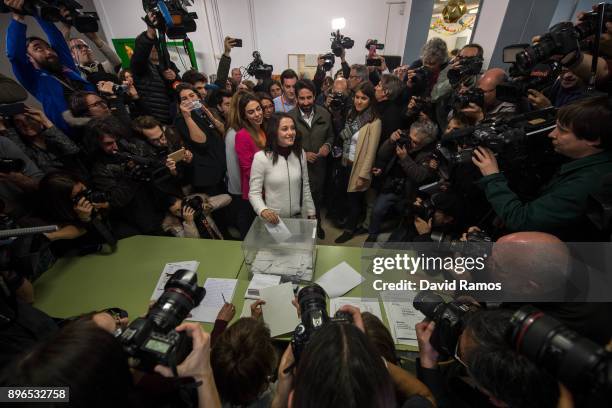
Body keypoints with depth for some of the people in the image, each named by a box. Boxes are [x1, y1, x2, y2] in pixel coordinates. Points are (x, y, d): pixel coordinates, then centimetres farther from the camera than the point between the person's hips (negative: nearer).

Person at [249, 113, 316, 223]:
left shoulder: (300, 154, -3)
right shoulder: (261, 157, -16)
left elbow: (305, 187, 5)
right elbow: (254, 192, -14)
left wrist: (311, 213, 8)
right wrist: (263, 210, -32)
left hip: (298, 216, 4)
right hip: (274, 219, -3)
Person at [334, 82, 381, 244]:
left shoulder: (374, 122, -18)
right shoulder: (352, 114, 5)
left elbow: (371, 151, -19)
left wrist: (363, 175, -18)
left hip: (359, 166, -7)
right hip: (347, 163, 7)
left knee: (355, 199, 9)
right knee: (348, 197, 20)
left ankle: (350, 229, 28)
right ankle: (350, 221, 43)